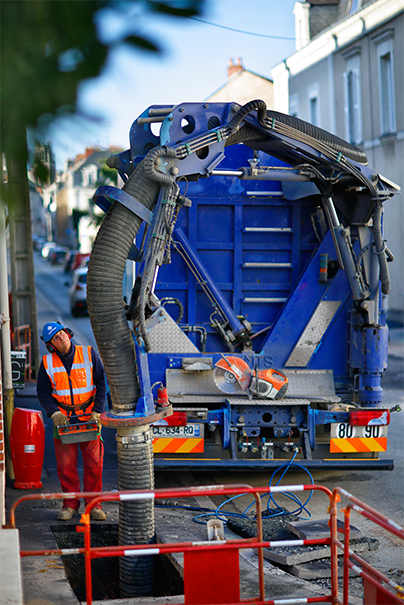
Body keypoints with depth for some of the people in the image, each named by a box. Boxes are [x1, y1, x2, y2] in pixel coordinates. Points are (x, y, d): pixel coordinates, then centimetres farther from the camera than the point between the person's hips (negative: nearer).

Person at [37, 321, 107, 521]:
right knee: (65, 465, 0)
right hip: (63, 419, 1)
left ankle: (94, 505, 8)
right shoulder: (47, 362, 2)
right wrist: (54, 413, -11)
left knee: (93, 463, -1)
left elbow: (101, 384, 0)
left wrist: (97, 412, -9)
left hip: (89, 417, -1)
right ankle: (70, 504, 13)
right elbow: (43, 392, 5)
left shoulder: (89, 354, -1)